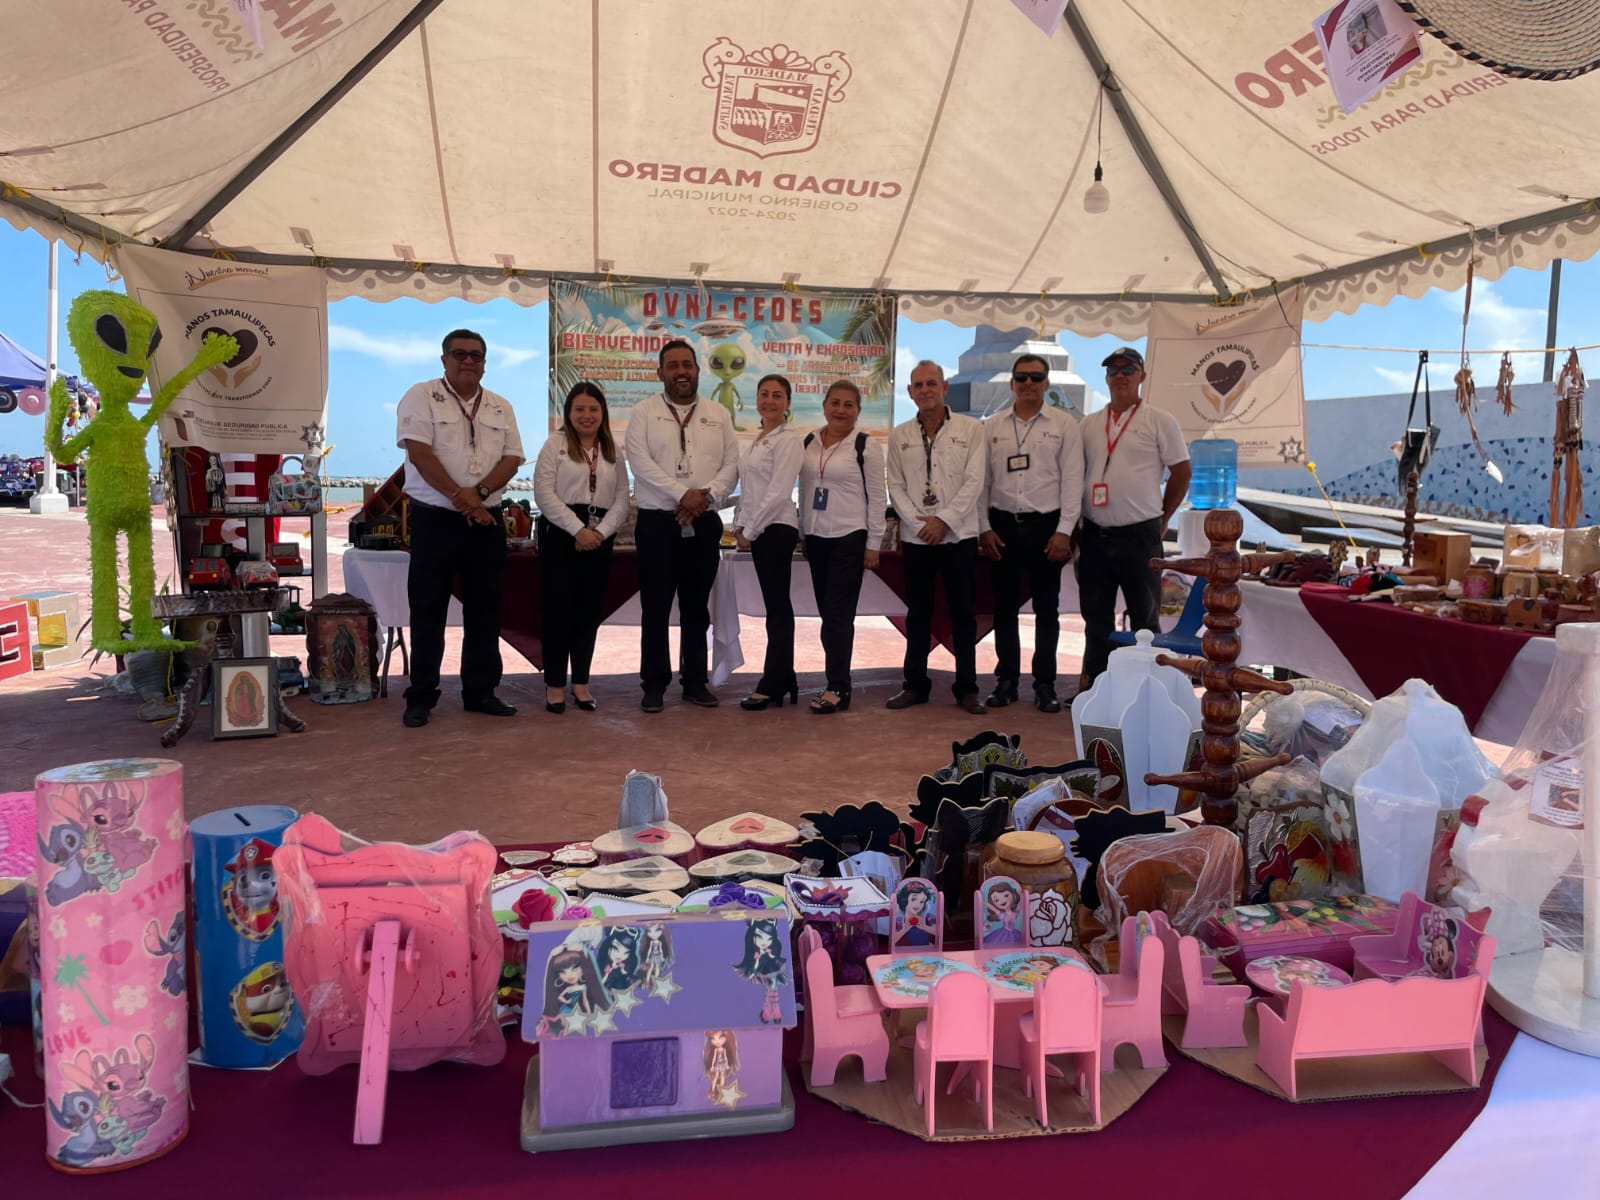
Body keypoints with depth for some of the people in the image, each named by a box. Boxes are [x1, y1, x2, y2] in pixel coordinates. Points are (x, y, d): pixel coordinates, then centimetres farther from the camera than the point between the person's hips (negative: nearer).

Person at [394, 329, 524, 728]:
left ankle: (480, 691, 18)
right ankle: (420, 698, 9)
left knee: (484, 609, 8)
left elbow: (512, 459, 3)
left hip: (487, 522, 4)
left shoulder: (500, 407, 11)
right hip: (434, 519, -4)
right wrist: (459, 497, -16)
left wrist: (478, 492, -13)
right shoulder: (421, 396, -1)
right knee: (428, 610, 1)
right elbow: (418, 452, -12)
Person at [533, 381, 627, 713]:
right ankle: (555, 684, 5)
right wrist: (578, 530, -16)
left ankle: (581, 683, 15)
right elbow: (545, 494, -8)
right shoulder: (555, 444, 1)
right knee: (558, 607, -3)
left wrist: (600, 532, -10)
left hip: (600, 537, 4)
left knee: (590, 609, 6)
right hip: (560, 534, -3)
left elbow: (621, 499, 6)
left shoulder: (614, 451, 12)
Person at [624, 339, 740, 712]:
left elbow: (731, 464, 3)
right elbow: (640, 462, -11)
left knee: (697, 606, 9)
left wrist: (706, 495, -14)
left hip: (704, 522, 3)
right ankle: (654, 684, 9)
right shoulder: (644, 412, 2)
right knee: (656, 607, 1)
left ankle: (695, 681, 18)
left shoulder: (719, 415, 10)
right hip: (657, 521, -2)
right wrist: (683, 494, -19)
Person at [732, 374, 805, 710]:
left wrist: (749, 531, -13)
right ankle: (784, 680, 16)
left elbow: (778, 492, -16)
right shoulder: (757, 439, 16)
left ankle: (772, 685, 0)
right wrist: (740, 526, 9)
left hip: (776, 528, -8)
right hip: (757, 529, 8)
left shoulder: (788, 438, -10)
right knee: (777, 606, 11)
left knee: (776, 606, -4)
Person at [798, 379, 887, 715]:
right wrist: (802, 533, 12)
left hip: (849, 539, -5)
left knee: (839, 614, -7)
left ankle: (838, 689, -2)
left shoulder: (866, 446, -6)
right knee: (826, 612, 8)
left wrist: (873, 543, -8)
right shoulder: (808, 442, 9)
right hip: (816, 537, 6)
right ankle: (838, 681, 16)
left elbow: (878, 497, -6)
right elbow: (804, 489, 15)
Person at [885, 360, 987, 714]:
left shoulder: (970, 429, 1)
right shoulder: (899, 436, 8)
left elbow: (974, 482, -5)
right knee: (917, 614, 8)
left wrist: (944, 520, -12)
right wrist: (918, 521, -9)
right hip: (916, 537, 2)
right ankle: (915, 684, 17)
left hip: (959, 535, -2)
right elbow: (896, 486, 6)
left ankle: (967, 687, 11)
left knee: (963, 614, 3)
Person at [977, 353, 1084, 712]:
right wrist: (984, 528, 0)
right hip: (1002, 525, 2)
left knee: (1046, 609, 4)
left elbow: (1072, 480, -3)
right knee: (1004, 607, 7)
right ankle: (1006, 681, 17)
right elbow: (982, 480, 7)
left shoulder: (1064, 424, 1)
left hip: (1046, 525, -2)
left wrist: (1064, 531, -9)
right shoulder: (992, 427, 7)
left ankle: (1045, 684, 13)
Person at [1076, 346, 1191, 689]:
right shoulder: (1090, 425, 11)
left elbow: (1181, 473, 2)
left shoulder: (1160, 422, -2)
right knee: (1096, 616, 12)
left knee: (1144, 616, 4)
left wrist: (1162, 519, 4)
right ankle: (1092, 683, 21)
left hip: (1140, 535, -4)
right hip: (1094, 535, 4)